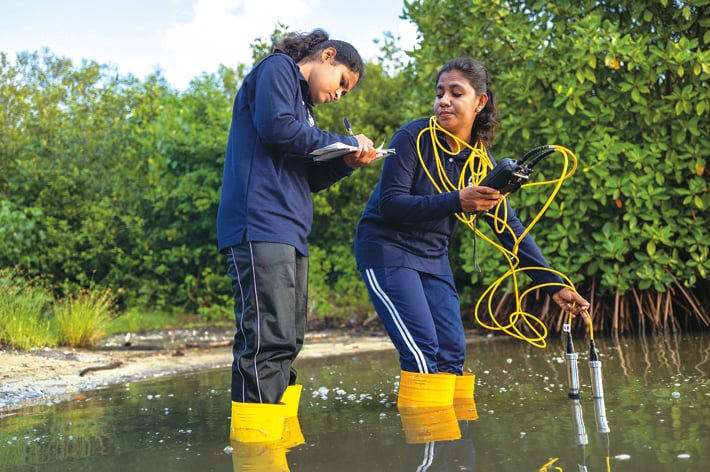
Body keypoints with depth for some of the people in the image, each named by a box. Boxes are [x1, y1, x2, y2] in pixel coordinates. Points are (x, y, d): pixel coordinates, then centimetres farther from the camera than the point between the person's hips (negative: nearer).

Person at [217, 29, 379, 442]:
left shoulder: (303, 103, 29)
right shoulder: (277, 69, 3)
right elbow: (275, 127, -14)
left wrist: (346, 163, 9)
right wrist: (344, 143, -3)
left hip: (290, 234, 11)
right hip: (260, 226, -11)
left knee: (288, 341, 10)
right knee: (268, 339, -18)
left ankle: (280, 429, 14)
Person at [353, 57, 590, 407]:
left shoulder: (480, 162, -1)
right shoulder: (414, 138, -15)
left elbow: (511, 230, 2)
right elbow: (390, 205, -23)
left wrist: (554, 286, -3)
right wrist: (457, 201, -35)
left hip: (433, 257, 6)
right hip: (387, 250, -6)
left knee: (452, 352, 1)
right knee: (421, 350, -17)